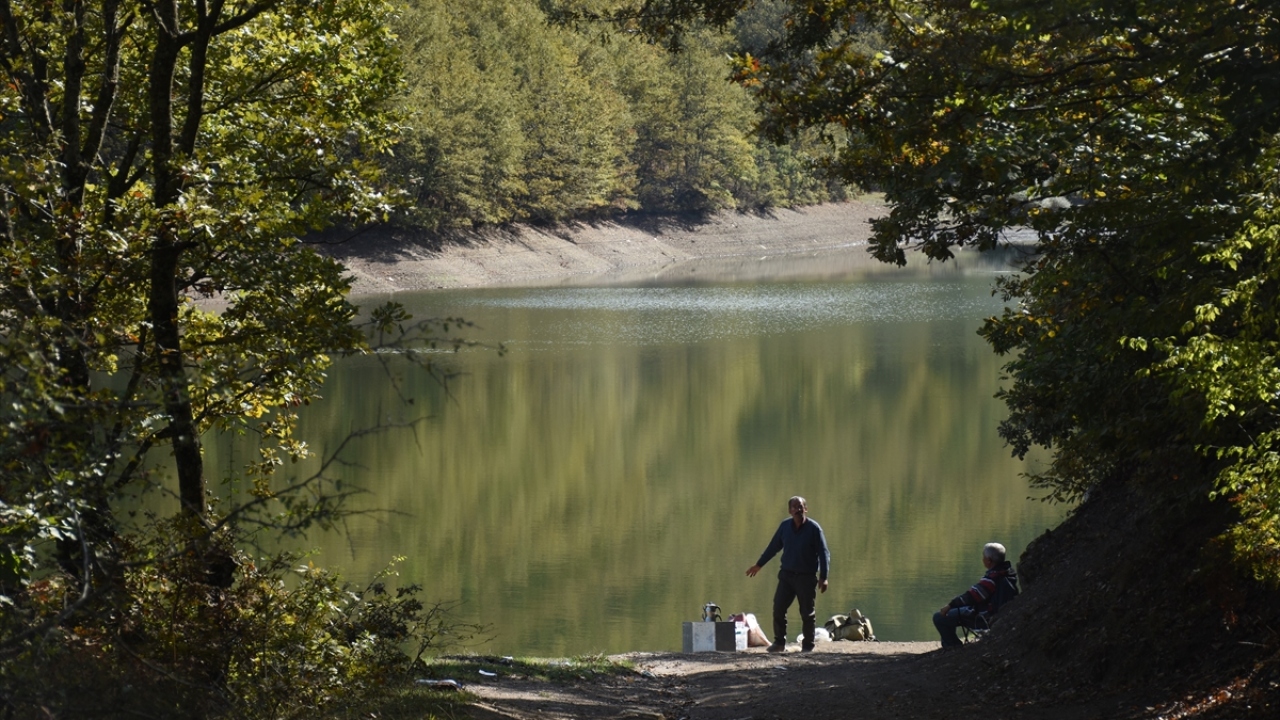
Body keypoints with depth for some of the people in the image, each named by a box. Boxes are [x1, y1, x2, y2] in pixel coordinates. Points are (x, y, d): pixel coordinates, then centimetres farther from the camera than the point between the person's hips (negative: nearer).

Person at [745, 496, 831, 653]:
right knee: (778, 609, -1)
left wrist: (823, 577, -14)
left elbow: (824, 554, -7)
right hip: (786, 575, 4)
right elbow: (773, 547, 15)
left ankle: (808, 645, 12)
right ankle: (779, 642, 10)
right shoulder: (785, 526, 3)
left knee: (808, 613, 1)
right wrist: (759, 565, 21)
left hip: (807, 577, -4)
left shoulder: (814, 528, -9)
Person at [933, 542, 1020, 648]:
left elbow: (972, 596, -24)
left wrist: (950, 605, -12)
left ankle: (953, 646, 3)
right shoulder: (1009, 572, 2)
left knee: (939, 617, -8)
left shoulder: (993, 578, -26)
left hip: (986, 620, -10)